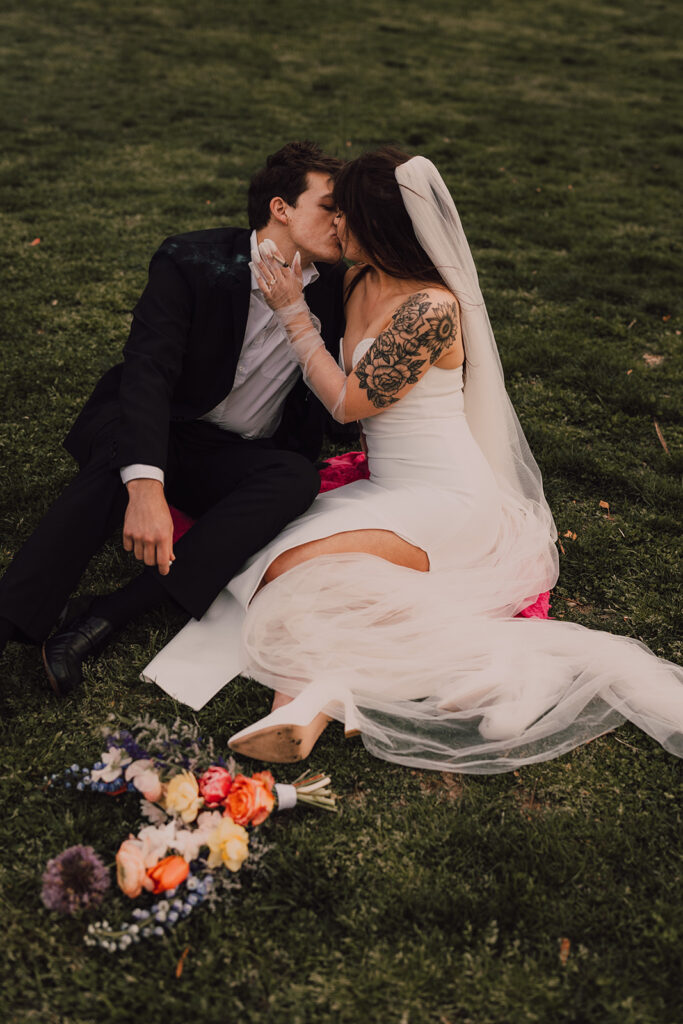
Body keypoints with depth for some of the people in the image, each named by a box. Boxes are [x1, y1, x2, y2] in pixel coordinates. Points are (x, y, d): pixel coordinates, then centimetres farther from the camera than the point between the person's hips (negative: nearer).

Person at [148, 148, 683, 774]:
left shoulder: (432, 308, -18)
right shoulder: (360, 283, 9)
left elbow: (348, 402, -13)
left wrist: (294, 314, -5)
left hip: (446, 503, -8)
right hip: (384, 492, 9)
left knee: (294, 571, -28)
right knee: (273, 582, -15)